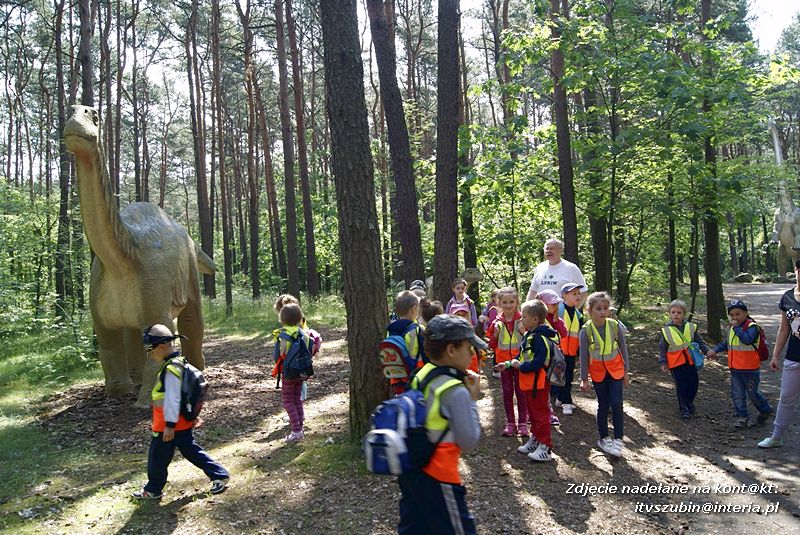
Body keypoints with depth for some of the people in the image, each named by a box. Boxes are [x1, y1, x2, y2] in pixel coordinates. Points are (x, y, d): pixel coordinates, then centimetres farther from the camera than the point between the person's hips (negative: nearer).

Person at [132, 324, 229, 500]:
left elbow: (172, 399, -25)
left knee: (157, 459, 9)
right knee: (191, 451, 16)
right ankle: (220, 475, 18)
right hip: (183, 423, 10)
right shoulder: (178, 363, 8)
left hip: (167, 426, -10)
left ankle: (152, 490, 27)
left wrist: (170, 425, -22)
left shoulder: (171, 370, -25)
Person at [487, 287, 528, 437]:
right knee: (507, 392, 9)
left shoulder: (522, 320, -6)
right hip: (504, 362, 3)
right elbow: (492, 345, 5)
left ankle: (523, 423, 14)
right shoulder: (497, 322, 0)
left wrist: (524, 332, -19)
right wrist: (495, 334, -12)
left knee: (521, 392, 4)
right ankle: (510, 423, 19)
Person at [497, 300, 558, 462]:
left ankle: (545, 448, 4)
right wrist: (508, 364, 10)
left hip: (538, 383, -10)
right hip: (528, 382, 10)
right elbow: (522, 357, 19)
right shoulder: (528, 335, 11)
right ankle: (535, 439, 33)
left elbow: (539, 362, -28)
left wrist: (521, 366, -20)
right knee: (533, 413, 20)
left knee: (541, 414, -3)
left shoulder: (540, 338, -22)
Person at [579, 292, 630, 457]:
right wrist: (584, 379, -2)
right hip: (598, 372, 0)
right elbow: (584, 356, -6)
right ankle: (603, 438, 23)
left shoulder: (615, 326, -11)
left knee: (616, 403, -7)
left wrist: (625, 371, 5)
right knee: (603, 405, 8)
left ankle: (618, 439, 3)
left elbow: (623, 349, 0)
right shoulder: (586, 331, -14)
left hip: (615, 370, 0)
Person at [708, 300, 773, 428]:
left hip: (750, 369, -6)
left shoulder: (752, 327, -15)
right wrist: (716, 349, 6)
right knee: (737, 394, 7)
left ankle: (765, 410, 34)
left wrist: (737, 327, -28)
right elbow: (727, 343, 21)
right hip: (735, 369, 6)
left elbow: (747, 340, -34)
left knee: (753, 393, 9)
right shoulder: (733, 328, 8)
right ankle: (741, 416, 17)